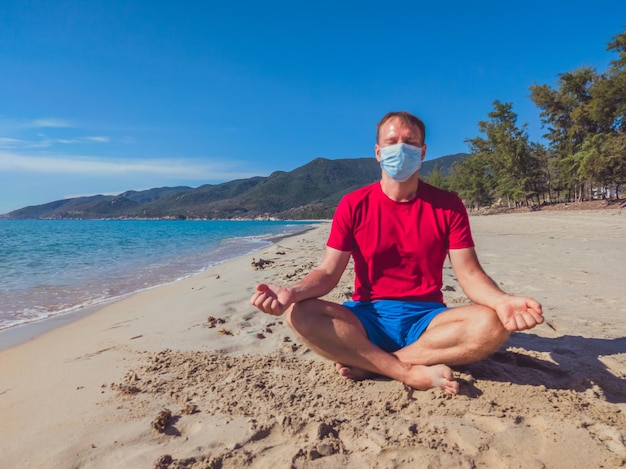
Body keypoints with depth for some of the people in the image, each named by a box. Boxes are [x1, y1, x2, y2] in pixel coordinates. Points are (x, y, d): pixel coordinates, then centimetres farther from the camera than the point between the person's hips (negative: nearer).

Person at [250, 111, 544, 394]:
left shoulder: (447, 206, 1)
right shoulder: (353, 205, -1)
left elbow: (469, 273, -3)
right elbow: (328, 272, -4)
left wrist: (501, 301, -26)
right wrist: (292, 292, -26)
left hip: (427, 320, 1)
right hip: (367, 318, 0)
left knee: (492, 324, -29)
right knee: (300, 314, -26)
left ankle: (368, 364, -21)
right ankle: (412, 373, -25)